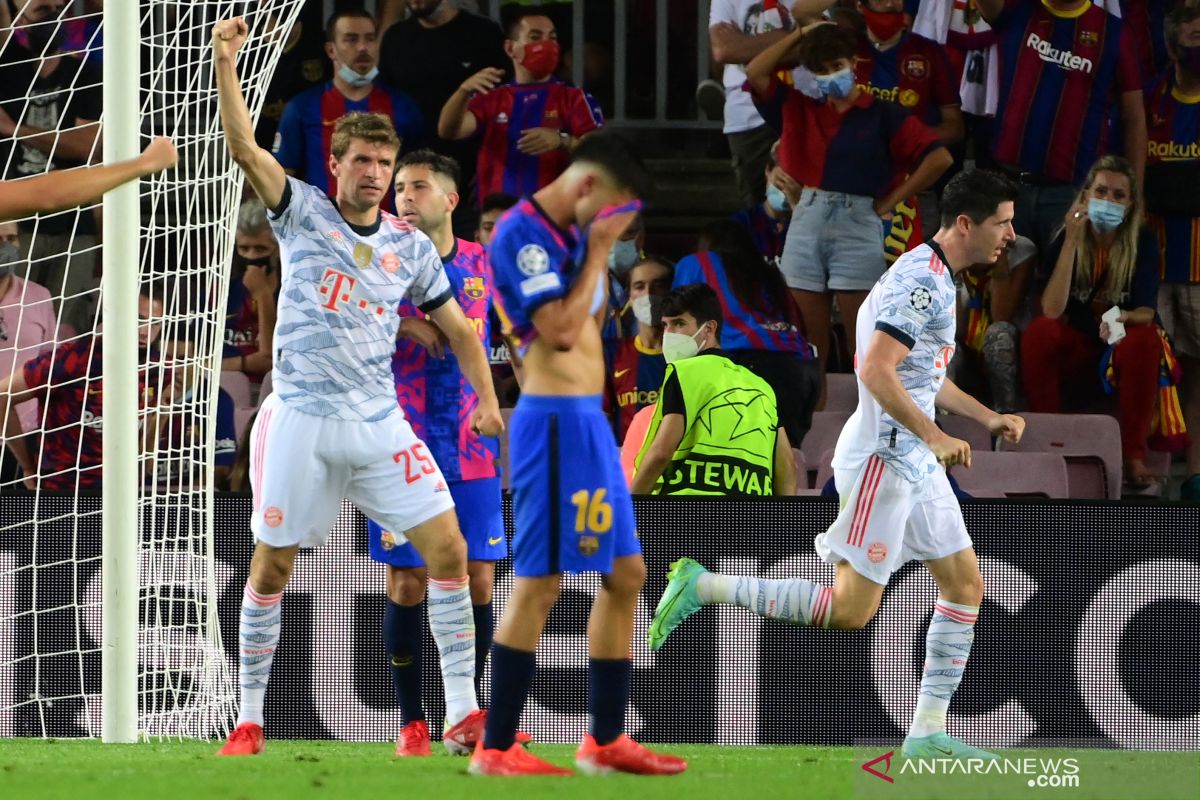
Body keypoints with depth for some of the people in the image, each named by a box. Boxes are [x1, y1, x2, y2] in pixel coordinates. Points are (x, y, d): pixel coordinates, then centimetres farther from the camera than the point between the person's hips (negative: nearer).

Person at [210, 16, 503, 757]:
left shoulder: (411, 246, 9)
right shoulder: (303, 212, 2)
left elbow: (458, 326, 18)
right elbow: (245, 147, -12)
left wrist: (487, 399, 6)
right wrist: (226, 63, -24)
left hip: (380, 425, 2)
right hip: (299, 419, -2)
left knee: (448, 549, -7)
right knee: (272, 564, -1)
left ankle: (463, 714, -2)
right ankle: (250, 719, 10)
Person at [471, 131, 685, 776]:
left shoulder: (571, 233, 15)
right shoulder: (522, 232, -13)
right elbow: (561, 328, -20)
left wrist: (601, 250, 15)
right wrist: (599, 250, -14)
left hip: (591, 419, 10)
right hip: (555, 419, -10)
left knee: (626, 574, 12)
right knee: (539, 582, -9)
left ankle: (606, 740, 18)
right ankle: (496, 748, -5)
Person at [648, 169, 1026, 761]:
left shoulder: (938, 280, 15)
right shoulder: (919, 280, -17)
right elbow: (876, 371, -26)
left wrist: (987, 417, 21)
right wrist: (934, 436, -26)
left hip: (916, 465, 10)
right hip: (882, 458, -10)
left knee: (965, 584, 7)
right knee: (851, 609, -10)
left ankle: (928, 733, 11)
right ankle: (702, 588, -1)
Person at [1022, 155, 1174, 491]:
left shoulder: (1143, 243, -9)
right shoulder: (1065, 239, -9)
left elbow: (1146, 313, -14)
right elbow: (1051, 311, -22)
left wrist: (1124, 319, -39)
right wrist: (1071, 242, -27)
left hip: (1123, 350, -1)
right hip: (1075, 349, 1)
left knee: (1145, 338, -34)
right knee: (1038, 332, -29)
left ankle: (1134, 456, -31)